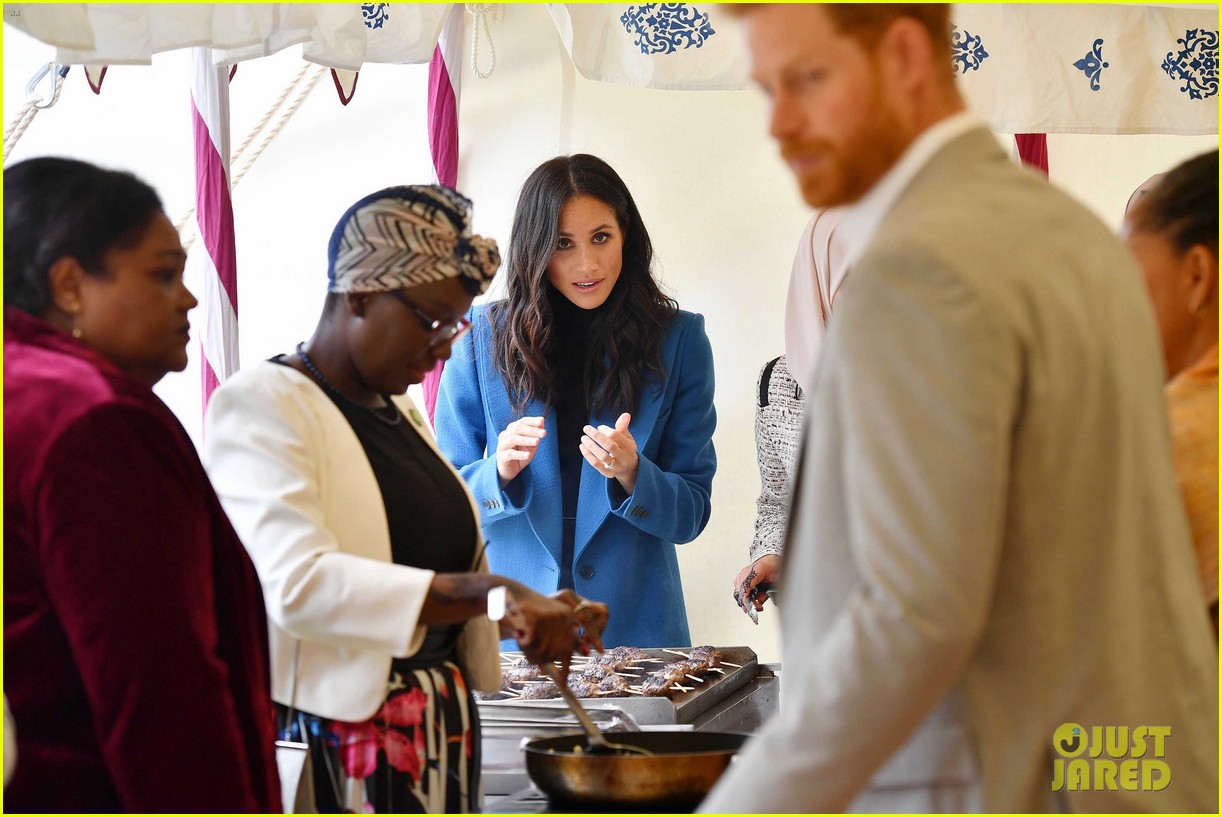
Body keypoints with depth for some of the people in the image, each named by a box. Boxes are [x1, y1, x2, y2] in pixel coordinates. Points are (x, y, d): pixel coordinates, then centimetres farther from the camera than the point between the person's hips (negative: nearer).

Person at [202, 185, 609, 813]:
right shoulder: (263, 403, -10)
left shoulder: (397, 412, 17)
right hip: (334, 744, -7)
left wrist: (538, 616, 6)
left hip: (436, 735, 8)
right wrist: (487, 594, -30)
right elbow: (299, 583, -25)